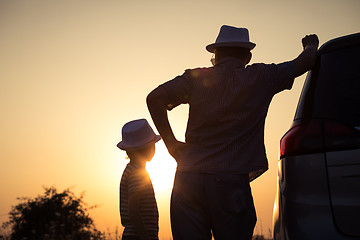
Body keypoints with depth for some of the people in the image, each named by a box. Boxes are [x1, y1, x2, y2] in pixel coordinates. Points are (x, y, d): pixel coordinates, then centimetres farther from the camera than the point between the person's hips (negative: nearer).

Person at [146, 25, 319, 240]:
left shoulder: (197, 78, 6)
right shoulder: (260, 77, 5)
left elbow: (155, 98, -4)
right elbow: (307, 61, 13)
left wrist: (171, 143, 2)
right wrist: (311, 46, 36)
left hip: (188, 180, 2)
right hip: (231, 182, -2)